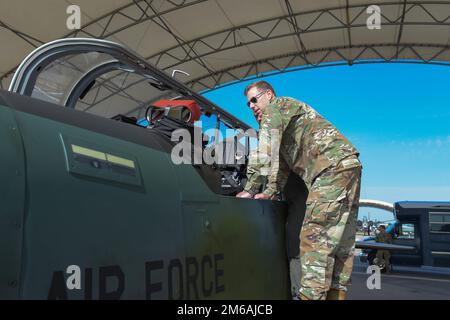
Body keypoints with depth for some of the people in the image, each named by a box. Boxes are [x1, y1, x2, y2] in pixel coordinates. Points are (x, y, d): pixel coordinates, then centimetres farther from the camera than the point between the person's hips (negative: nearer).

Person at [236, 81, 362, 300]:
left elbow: (265, 149, -11)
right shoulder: (284, 124, 31)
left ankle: (312, 294, -14)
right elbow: (282, 164, 29)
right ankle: (336, 293, 13)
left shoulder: (276, 106, 2)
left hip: (332, 167, -10)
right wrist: (271, 193, 17)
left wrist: (250, 190, -10)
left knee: (314, 239, -13)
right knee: (340, 243, 8)